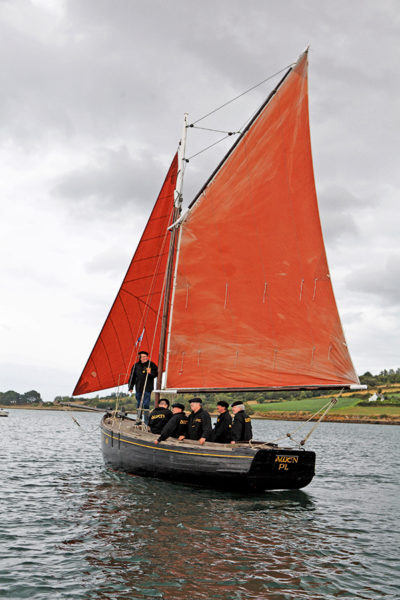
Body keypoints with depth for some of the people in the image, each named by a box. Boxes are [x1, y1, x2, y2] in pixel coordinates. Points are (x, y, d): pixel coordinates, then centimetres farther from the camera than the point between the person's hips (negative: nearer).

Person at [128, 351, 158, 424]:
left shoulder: (151, 365, 1)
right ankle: (139, 419, 21)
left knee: (146, 404, -9)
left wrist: (150, 372, -23)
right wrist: (130, 387, 10)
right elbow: (132, 377, 13)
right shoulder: (136, 365, 9)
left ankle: (146, 421, -6)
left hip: (147, 388, -4)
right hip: (138, 388, 4)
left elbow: (156, 374, -3)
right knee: (139, 404, 11)